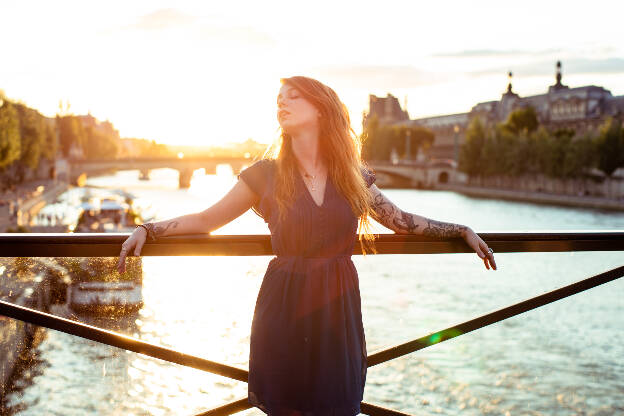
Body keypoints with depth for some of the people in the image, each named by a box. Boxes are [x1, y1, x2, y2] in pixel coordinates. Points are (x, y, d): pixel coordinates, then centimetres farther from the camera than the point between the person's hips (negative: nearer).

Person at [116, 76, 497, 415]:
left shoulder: (354, 175, 6)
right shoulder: (266, 174, 1)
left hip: (338, 308, 1)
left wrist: (463, 231, 11)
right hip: (284, 308, -1)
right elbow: (206, 220, 5)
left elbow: (402, 221, 15)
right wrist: (148, 229, -6)